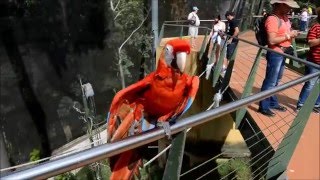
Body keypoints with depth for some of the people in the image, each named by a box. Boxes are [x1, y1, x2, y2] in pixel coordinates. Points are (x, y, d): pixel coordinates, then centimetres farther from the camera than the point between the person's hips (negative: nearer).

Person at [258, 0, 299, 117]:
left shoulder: (285, 17, 11)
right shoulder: (272, 19, -17)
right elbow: (272, 40, -24)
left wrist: (293, 34, 4)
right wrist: (288, 36, -15)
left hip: (283, 53, 9)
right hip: (275, 54, -9)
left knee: (276, 81, 18)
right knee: (270, 82, -3)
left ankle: (273, 103, 31)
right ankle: (263, 106, 8)